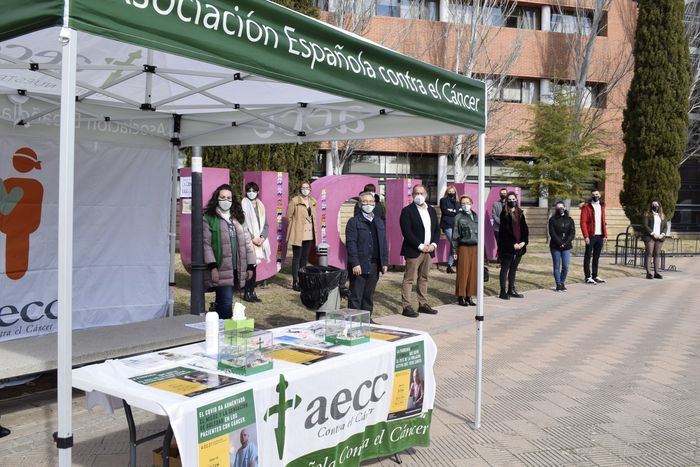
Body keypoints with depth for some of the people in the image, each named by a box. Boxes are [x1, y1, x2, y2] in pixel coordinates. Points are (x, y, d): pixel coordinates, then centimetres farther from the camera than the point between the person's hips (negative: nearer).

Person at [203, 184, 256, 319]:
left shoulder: (238, 218, 18)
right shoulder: (208, 219, -2)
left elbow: (247, 242, 17)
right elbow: (206, 244, -9)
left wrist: (250, 266, 11)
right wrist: (212, 267, -17)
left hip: (236, 271, 6)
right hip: (220, 271, -6)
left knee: (222, 304, 12)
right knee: (226, 304, -12)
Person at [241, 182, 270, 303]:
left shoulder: (260, 206, 14)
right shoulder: (244, 204, -3)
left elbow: (265, 224, 13)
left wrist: (262, 237, -4)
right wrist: (252, 238, -13)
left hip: (259, 241, 5)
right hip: (248, 241, -5)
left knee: (254, 266, 7)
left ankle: (251, 291, 13)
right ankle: (247, 293, -1)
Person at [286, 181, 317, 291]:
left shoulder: (313, 202, 11)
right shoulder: (294, 201, -8)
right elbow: (289, 216, -6)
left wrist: (313, 230, 12)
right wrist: (295, 227, -1)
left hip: (309, 235, 6)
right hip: (298, 235, -6)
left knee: (305, 258, 12)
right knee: (297, 258, -2)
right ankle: (295, 282, 2)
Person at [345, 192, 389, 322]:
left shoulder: (379, 222, 15)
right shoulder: (354, 222, -4)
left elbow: (384, 243, 15)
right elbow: (351, 243, -10)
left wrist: (385, 262, 9)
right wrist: (355, 264, -17)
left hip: (374, 265, 5)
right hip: (359, 265, -5)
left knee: (369, 295, 13)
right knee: (356, 296, 0)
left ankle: (367, 319, 22)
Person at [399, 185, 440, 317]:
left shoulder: (431, 210, 14)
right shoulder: (407, 211, -7)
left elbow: (437, 229, 15)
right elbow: (407, 232, -15)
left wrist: (434, 244, -2)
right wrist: (420, 246, -17)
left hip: (429, 251, 6)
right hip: (414, 251, -6)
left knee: (424, 278, 13)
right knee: (409, 279, -4)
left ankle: (423, 304, 21)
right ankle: (406, 306, -1)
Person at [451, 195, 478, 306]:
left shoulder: (475, 216, 12)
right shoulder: (458, 217, -2)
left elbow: (480, 233, 16)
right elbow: (455, 235, -4)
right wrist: (454, 251, -8)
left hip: (475, 248, 5)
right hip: (463, 248, -5)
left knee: (473, 272, 6)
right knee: (463, 272, -2)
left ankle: (469, 296, 15)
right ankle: (461, 297, 7)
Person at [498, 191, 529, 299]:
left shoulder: (520, 213, 11)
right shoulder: (504, 214, -5)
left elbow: (524, 228, 8)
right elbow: (506, 230, -12)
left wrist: (524, 241, -5)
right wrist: (513, 243, -16)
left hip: (519, 246, 6)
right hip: (507, 246, -6)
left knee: (513, 268, 13)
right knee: (505, 268, 1)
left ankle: (511, 290, 21)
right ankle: (503, 292, 3)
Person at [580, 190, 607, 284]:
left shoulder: (601, 206, 16)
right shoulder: (586, 207, -3)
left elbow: (603, 222, 17)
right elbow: (583, 222, -9)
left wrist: (605, 235, 8)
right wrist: (586, 236, -15)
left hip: (600, 236, 6)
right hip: (591, 235, -6)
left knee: (597, 257, 10)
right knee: (588, 256, -1)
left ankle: (595, 276, 17)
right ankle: (587, 277, 1)